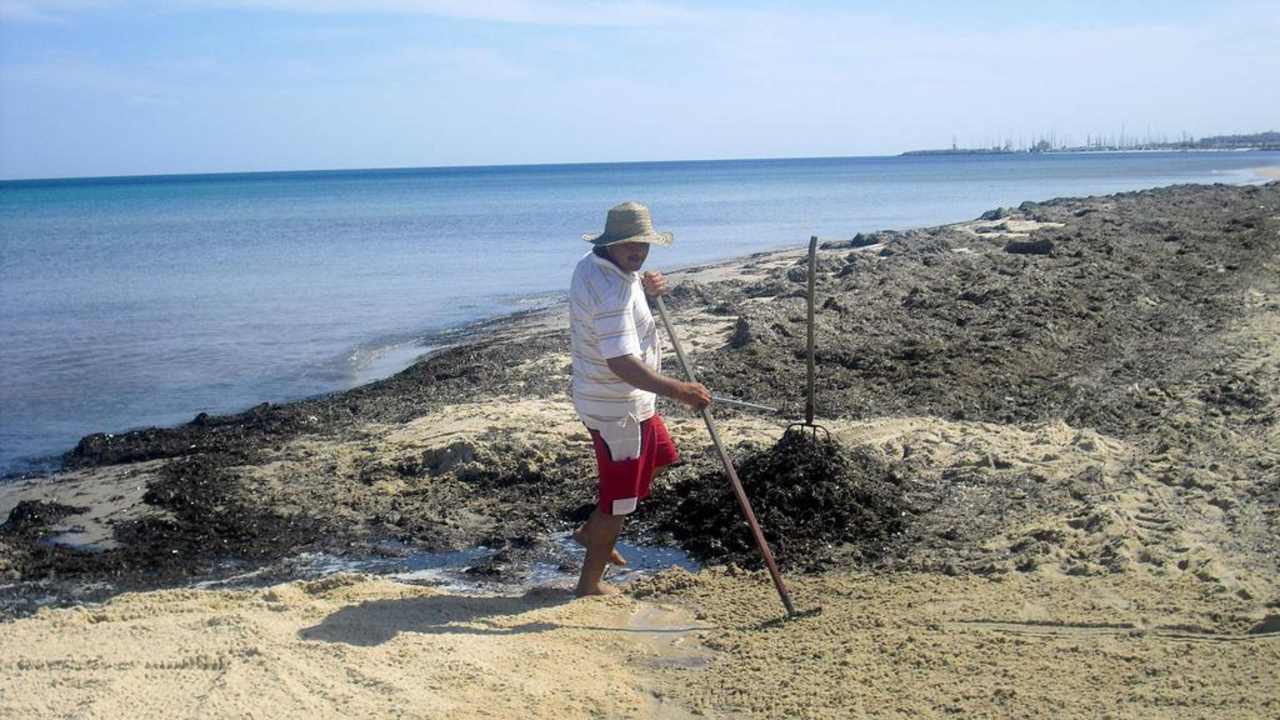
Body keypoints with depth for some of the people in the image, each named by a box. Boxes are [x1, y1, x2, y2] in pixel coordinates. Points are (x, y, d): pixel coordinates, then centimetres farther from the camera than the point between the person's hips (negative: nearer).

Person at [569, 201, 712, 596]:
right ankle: (590, 585, 20)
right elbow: (622, 363, -39)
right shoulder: (611, 293, -29)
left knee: (657, 458, 29)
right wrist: (678, 390, -45)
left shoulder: (592, 265, 3)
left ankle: (591, 531, 37)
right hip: (617, 410, -10)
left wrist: (645, 287, 3)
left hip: (627, 401, 10)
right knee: (618, 498, 4)